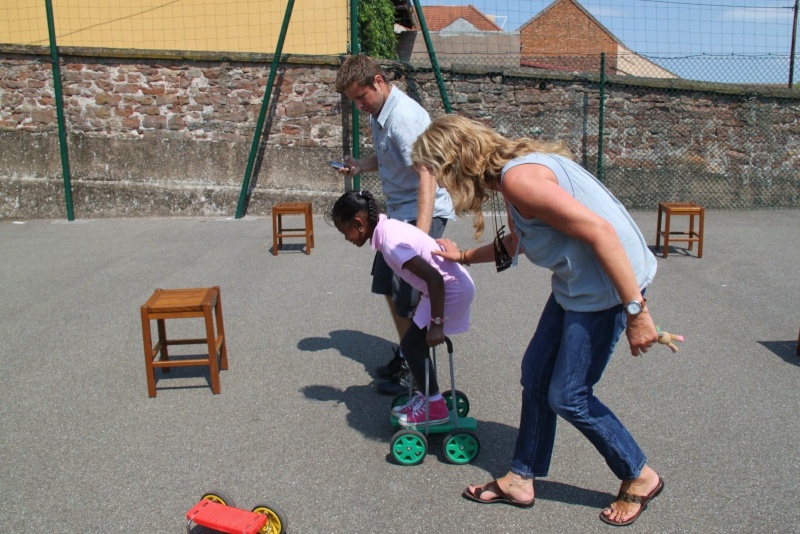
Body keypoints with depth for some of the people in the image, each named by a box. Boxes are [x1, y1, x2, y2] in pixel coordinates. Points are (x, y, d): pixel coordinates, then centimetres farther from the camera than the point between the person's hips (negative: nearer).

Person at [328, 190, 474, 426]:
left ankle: (436, 408, 8)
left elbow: (434, 278, -30)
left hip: (452, 289, -9)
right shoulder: (389, 227, 3)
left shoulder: (391, 242, -25)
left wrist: (436, 323, -25)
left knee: (411, 344, -3)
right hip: (450, 285, 9)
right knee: (416, 342, 14)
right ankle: (427, 397, 28)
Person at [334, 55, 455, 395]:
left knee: (408, 295, -8)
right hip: (398, 211, 10)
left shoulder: (404, 116, -22)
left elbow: (426, 175, -33)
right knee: (387, 286, 16)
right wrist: (361, 166, 1)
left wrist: (422, 233, -43)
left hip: (423, 212, -10)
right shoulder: (378, 114, 7)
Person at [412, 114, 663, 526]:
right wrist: (464, 257, 37)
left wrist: (636, 310, -26)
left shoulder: (518, 176, -22)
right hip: (576, 281, 10)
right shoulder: (507, 171, 9)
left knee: (568, 396, 1)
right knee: (535, 374, 13)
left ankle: (640, 477, 24)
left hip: (610, 280, -10)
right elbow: (517, 241, 26)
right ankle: (521, 479, 28)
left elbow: (600, 231, -27)